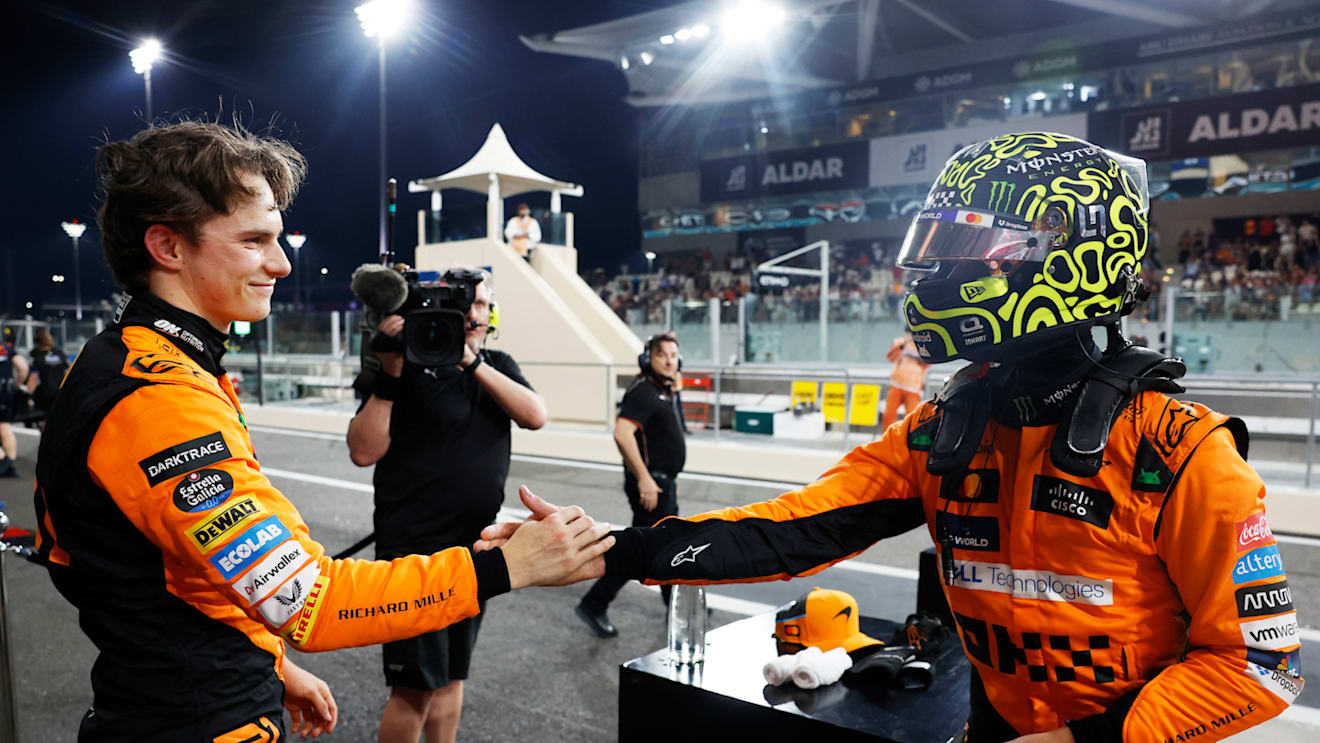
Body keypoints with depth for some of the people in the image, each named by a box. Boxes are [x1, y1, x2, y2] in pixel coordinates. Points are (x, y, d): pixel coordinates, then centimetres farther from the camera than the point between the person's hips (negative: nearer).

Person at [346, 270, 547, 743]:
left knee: (451, 676, 17)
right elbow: (364, 452, -15)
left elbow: (535, 416, -11)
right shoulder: (412, 364, -8)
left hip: (476, 546, 5)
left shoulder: (498, 366, 8)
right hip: (415, 548, -5)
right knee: (416, 686, -1)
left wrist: (472, 361, -20)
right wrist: (389, 373, -24)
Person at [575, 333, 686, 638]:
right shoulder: (643, 392, -18)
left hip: (664, 483, 10)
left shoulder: (669, 393, 14)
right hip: (650, 484, -10)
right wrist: (644, 478, -31)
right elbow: (622, 433, -31)